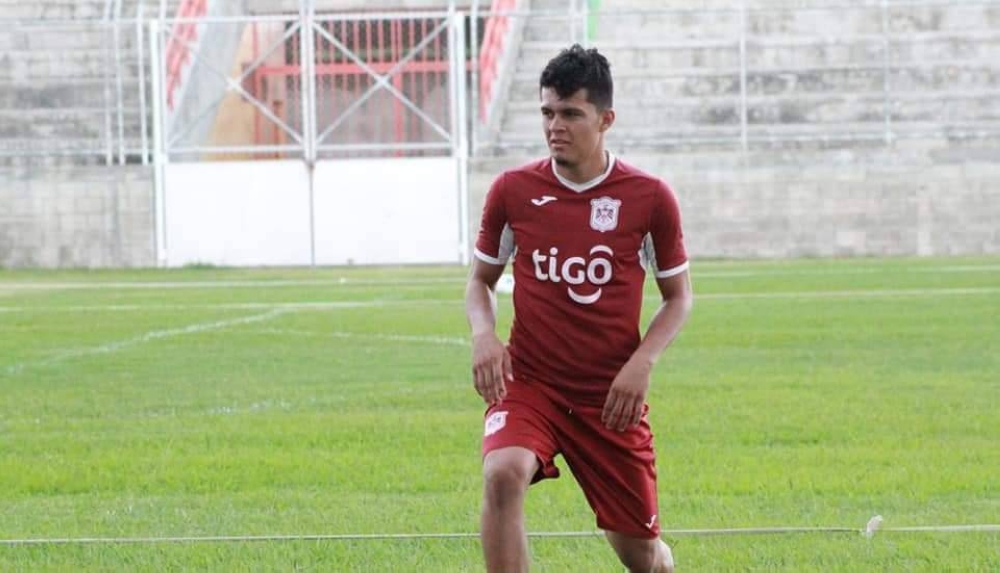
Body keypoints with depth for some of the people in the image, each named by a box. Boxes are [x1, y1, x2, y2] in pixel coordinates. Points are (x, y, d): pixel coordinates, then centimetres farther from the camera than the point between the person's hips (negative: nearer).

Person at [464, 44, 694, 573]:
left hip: (612, 397, 0)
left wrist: (642, 361, -11)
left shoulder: (649, 198, -5)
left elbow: (678, 296, 6)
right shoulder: (513, 190, -3)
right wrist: (483, 333, -10)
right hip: (530, 384, 0)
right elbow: (481, 278, 11)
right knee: (503, 474, -33)